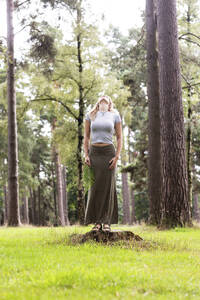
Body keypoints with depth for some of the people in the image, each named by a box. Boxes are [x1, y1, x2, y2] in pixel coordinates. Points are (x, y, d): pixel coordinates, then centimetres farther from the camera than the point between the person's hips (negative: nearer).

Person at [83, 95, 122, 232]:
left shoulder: (115, 115, 5)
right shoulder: (90, 115, 8)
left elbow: (120, 137, 3)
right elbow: (86, 136, 9)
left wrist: (117, 156, -7)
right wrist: (86, 155, -2)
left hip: (108, 153, -1)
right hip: (94, 153, 1)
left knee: (108, 186, -3)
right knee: (95, 187, -2)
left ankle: (107, 222, 1)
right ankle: (97, 222, 2)